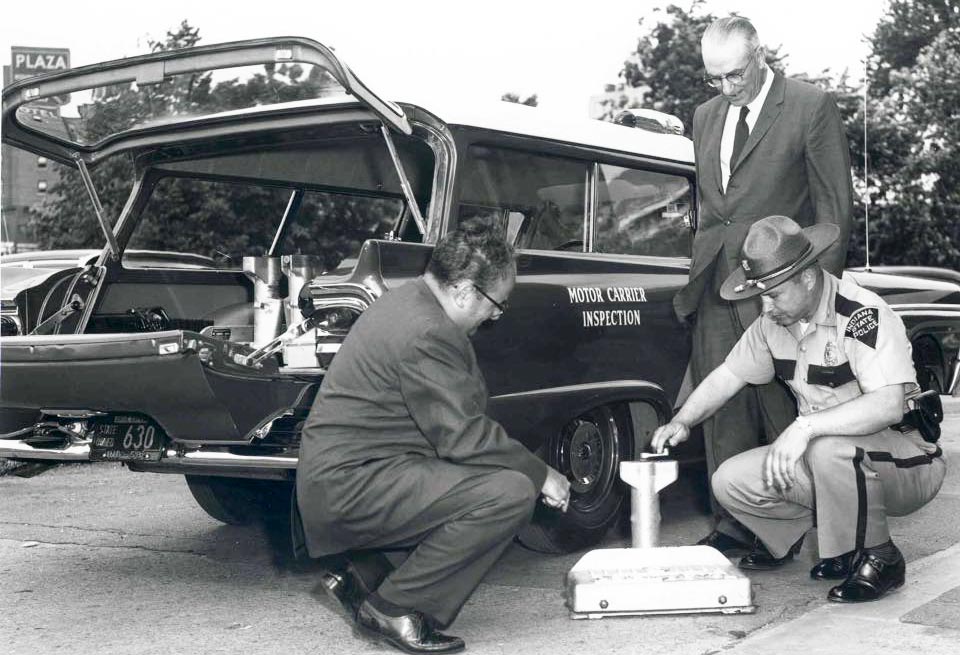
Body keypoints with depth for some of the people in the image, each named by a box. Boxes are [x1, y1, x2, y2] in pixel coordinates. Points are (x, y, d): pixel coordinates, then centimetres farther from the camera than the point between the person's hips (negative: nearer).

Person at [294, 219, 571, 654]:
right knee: (511, 494, -20)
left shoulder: (410, 300, 13)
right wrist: (541, 475, -8)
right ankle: (395, 609, -9)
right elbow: (464, 437, -21)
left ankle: (358, 573, 15)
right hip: (351, 485, -11)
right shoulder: (426, 333, -20)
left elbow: (457, 413, 18)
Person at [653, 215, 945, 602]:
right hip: (821, 457, 7)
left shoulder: (863, 316, -24)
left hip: (907, 466, -7)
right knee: (730, 482, -9)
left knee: (830, 448, -39)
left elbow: (889, 406, -36)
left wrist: (805, 426, -42)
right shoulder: (773, 322, -1)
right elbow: (728, 375, 12)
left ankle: (877, 559, -14)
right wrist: (682, 421, -1)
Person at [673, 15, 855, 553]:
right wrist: (703, 266, 13)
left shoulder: (812, 107, -2)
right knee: (723, 407, 4)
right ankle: (733, 524, 11)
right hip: (716, 283, 6)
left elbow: (836, 204, -3)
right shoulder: (707, 116, 17)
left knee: (778, 405, -4)